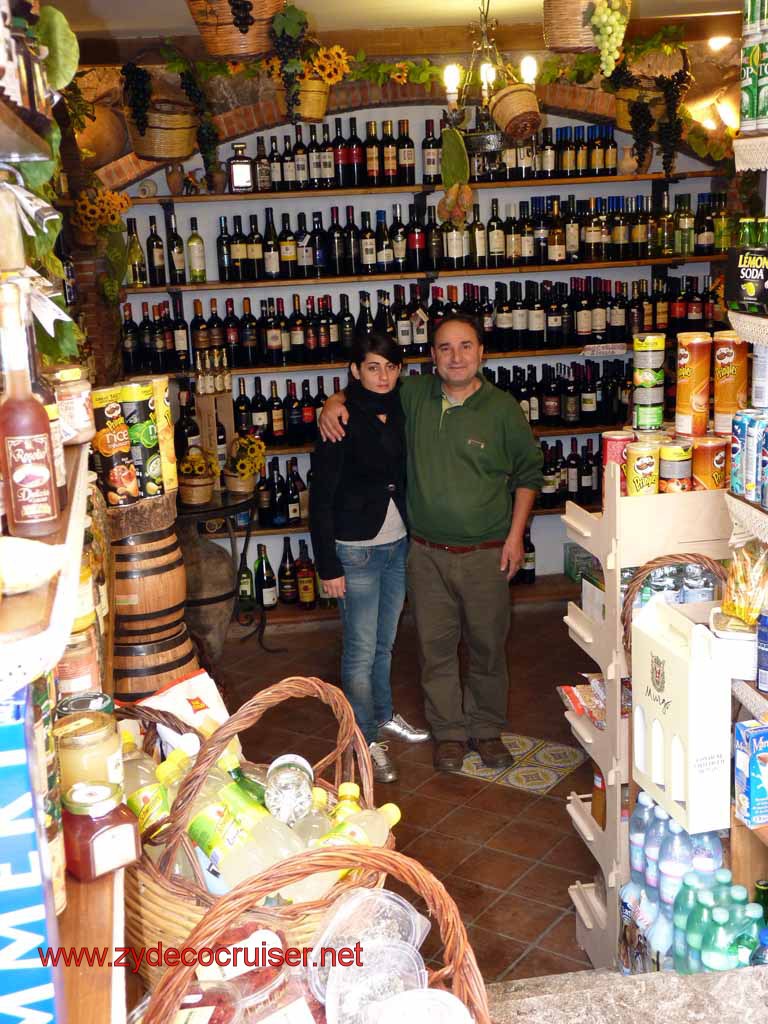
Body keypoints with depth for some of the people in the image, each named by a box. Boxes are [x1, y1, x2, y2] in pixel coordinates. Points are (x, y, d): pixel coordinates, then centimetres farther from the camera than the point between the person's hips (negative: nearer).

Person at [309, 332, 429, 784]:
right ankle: (367, 738, 17)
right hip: (357, 550, -6)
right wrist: (328, 565, -14)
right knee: (362, 649, 3)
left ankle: (385, 716, 38)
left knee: (385, 642, 19)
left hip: (399, 546, 6)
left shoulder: (401, 413, 3)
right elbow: (321, 498, -13)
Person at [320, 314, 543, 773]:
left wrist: (515, 533, -2)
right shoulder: (414, 395, 0)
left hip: (485, 553, -1)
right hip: (428, 553, 2)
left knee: (488, 645, 11)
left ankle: (487, 728, 30)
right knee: (436, 647, 9)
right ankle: (449, 731, 26)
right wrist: (333, 404, -7)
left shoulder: (503, 408, -5)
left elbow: (528, 472, 4)